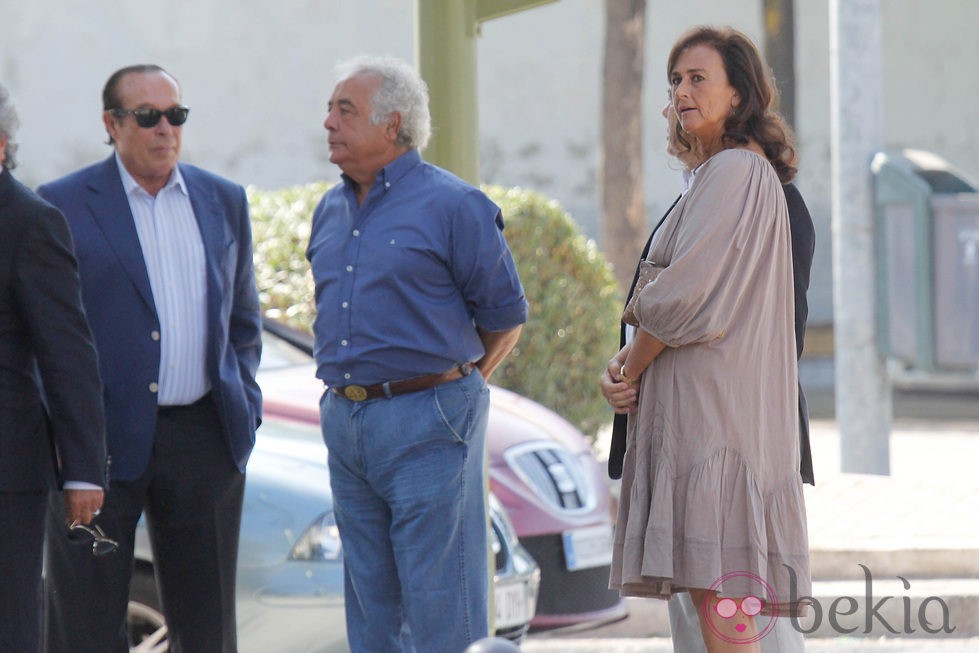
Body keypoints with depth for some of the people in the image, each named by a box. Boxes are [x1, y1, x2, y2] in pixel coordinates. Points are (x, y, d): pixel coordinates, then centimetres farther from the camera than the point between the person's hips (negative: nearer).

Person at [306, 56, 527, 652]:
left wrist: (455, 384, 6)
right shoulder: (330, 211, 14)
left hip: (427, 426, -7)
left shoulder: (453, 206, -7)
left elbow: (505, 315, -1)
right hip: (344, 420, 7)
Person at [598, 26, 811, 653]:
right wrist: (623, 363, 7)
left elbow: (683, 295, -18)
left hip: (718, 412, -10)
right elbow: (672, 296, 23)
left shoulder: (734, 171, -11)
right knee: (711, 597, 9)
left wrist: (631, 369, -3)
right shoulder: (741, 172, 21)